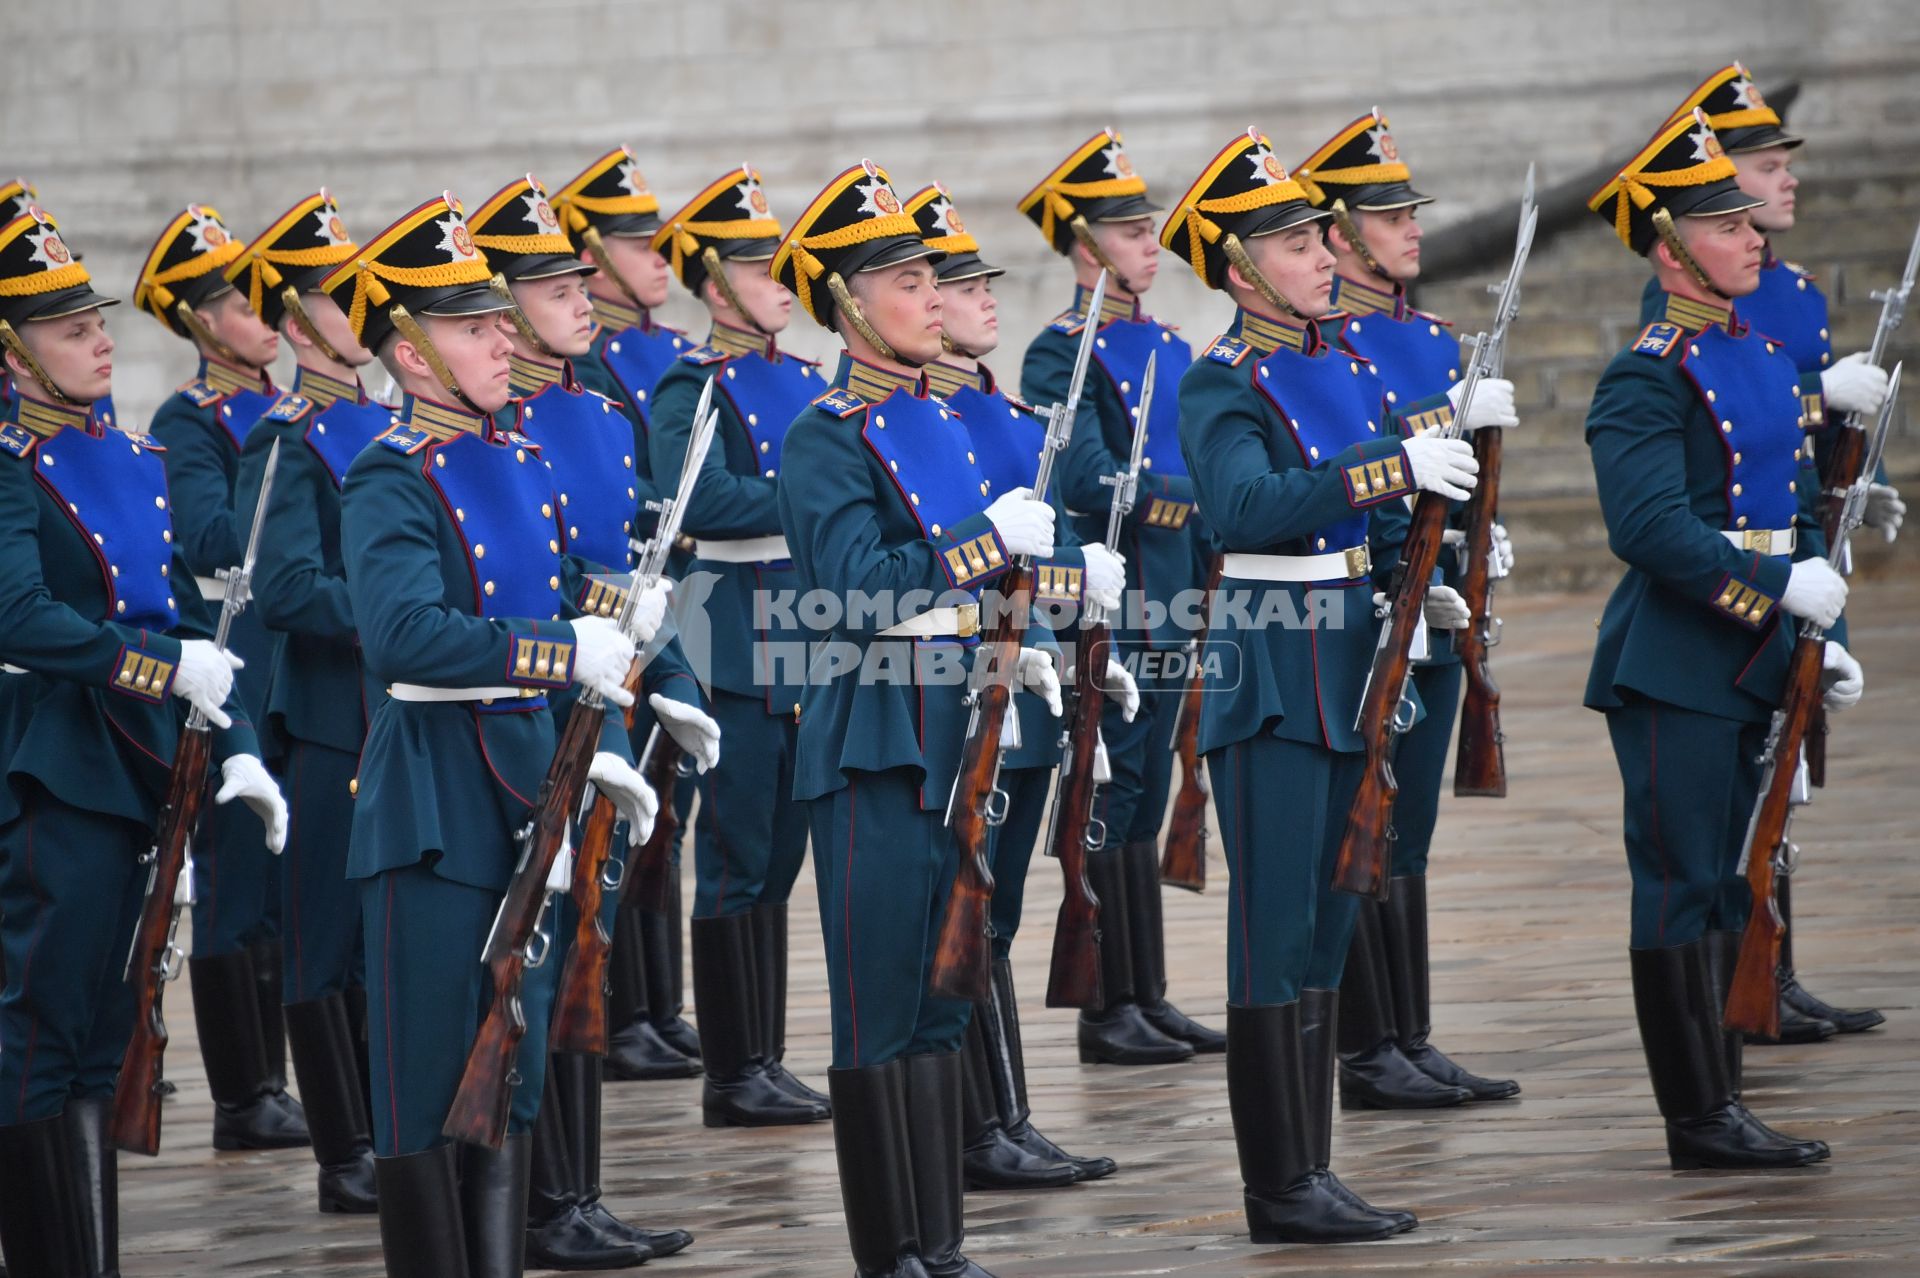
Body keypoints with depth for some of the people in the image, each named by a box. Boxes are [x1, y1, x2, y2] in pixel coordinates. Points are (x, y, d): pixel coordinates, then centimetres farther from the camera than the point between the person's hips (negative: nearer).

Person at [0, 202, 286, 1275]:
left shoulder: (137, 462, 14)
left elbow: (189, 618, 15)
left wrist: (237, 744, 5)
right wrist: (171, 667, -24)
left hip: (131, 774, 8)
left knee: (99, 1038, 12)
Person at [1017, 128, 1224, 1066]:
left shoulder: (1169, 348, 15)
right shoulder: (1060, 357, -10)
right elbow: (1092, 481, -21)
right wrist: (1204, 496, -23)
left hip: (1166, 613, 8)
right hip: (1105, 612, -8)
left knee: (1145, 802, 11)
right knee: (1108, 803, -4)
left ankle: (1150, 999, 16)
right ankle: (1108, 1012, 0)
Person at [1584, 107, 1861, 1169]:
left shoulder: (1766, 361, 15)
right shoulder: (1647, 381, -13)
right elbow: (1652, 527, -24)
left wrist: (1823, 638, 14)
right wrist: (1782, 589, -25)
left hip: (1753, 661, 9)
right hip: (1674, 669, -9)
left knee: (1725, 886, 12)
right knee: (1680, 888, -4)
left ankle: (1720, 1102, 17)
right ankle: (1700, 1120, -1)